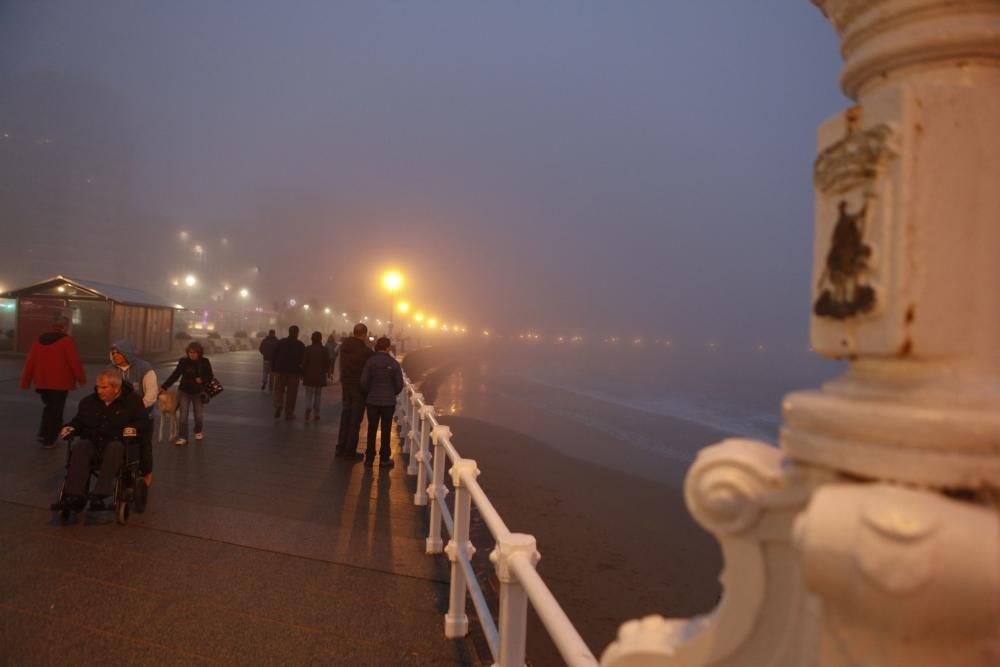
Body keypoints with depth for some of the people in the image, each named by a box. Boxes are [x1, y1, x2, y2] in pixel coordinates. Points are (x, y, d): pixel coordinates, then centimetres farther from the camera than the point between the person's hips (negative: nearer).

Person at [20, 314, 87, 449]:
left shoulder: (39, 340, 8)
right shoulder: (66, 340, -11)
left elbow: (30, 362, 8)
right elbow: (75, 362, -13)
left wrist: (25, 382, 14)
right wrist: (82, 378, -1)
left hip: (42, 382, 6)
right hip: (60, 382, -6)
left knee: (48, 407, 23)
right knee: (56, 411, 4)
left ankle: (43, 434, 15)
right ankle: (49, 440, 7)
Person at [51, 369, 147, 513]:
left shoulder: (132, 400, 6)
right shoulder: (88, 402, 18)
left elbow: (143, 421, 2)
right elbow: (78, 421, 29)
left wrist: (134, 428, -19)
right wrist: (71, 427, 7)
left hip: (118, 443, -4)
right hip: (92, 443, 4)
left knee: (114, 448, -39)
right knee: (79, 446, -31)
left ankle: (100, 496, -47)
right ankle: (74, 495, -40)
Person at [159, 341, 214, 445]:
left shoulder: (205, 362, -7)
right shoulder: (183, 361, -10)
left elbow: (210, 376, 0)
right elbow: (175, 375, -9)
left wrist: (202, 380, -20)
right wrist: (164, 386, -17)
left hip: (198, 392, 1)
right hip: (184, 392, 0)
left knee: (199, 416, 8)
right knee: (183, 415, -3)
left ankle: (198, 431, 36)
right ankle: (183, 437, 6)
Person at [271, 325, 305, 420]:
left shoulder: (281, 342, 1)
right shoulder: (301, 345, -2)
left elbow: (274, 356, 0)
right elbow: (303, 360, -3)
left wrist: (273, 369, 4)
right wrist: (302, 373, 1)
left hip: (281, 371, 1)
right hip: (294, 372, -1)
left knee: (279, 390, 13)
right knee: (291, 393, 5)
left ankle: (278, 406, -10)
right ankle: (289, 413, 7)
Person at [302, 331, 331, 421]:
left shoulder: (308, 349, -6)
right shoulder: (324, 350, -3)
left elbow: (304, 363, -6)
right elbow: (327, 364, 1)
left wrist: (303, 374, 3)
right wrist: (327, 373, 15)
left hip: (309, 376, -1)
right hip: (320, 376, 1)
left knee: (309, 394, 9)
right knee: (318, 395, 10)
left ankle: (308, 407, -17)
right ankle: (316, 414, 11)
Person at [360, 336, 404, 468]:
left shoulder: (370, 361, -8)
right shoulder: (394, 363, -9)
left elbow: (364, 382, -7)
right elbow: (399, 384, -5)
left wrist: (369, 393, 11)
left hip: (372, 401, 1)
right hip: (388, 402, -1)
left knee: (372, 429, 11)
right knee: (386, 430, 8)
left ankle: (369, 458, 15)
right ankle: (384, 459, 13)